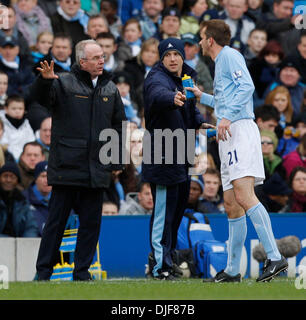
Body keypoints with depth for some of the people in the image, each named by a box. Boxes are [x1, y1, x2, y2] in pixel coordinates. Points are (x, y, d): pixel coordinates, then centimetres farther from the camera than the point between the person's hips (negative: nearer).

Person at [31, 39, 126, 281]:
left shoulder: (110, 89, 13)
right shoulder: (64, 83, -1)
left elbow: (118, 126, 18)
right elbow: (41, 97, -16)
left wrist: (117, 160, 12)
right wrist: (45, 81, -38)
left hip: (96, 169, 4)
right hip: (67, 167, -4)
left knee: (91, 222, 6)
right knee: (57, 220, 0)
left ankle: (82, 272, 15)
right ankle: (43, 272, 6)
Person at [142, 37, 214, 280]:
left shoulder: (187, 79, 10)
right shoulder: (157, 79, -16)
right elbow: (158, 94, -41)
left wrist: (200, 123, 6)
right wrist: (173, 98, -62)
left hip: (181, 155, 9)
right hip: (163, 155, -9)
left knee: (179, 205, 19)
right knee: (164, 209, -9)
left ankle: (168, 253, 34)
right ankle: (161, 266, -6)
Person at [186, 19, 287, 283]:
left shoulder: (229, 56, 0)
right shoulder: (221, 63, 28)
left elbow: (247, 86, -16)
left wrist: (227, 116, -23)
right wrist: (202, 97, 49)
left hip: (240, 130, -10)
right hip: (230, 136, 10)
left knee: (243, 195, -22)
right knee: (232, 205, 9)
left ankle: (275, 258, -30)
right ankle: (232, 271, 11)